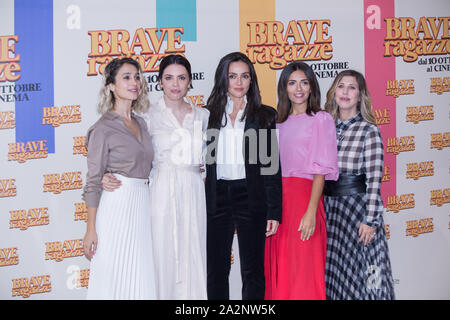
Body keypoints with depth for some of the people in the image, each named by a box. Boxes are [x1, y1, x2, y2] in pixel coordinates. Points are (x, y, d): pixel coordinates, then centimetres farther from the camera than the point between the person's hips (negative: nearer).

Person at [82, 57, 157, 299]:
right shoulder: (103, 128, -6)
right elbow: (94, 181, -8)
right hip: (116, 205, -6)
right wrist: (91, 229, -11)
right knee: (113, 278, -3)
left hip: (141, 205, 6)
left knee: (140, 277, 6)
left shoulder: (140, 123, 14)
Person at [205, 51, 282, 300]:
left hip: (251, 198, -2)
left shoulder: (264, 116, 5)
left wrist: (274, 212, -6)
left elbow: (272, 165, 1)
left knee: (252, 271, 2)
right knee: (216, 270, 6)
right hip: (217, 199, 2)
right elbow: (202, 161, 10)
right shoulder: (209, 115, 10)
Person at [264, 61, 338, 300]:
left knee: (302, 270, -6)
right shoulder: (279, 122, 16)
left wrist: (311, 211, -17)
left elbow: (321, 170, -8)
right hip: (277, 198, 6)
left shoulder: (321, 120, 0)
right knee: (278, 269, 6)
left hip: (304, 196, -5)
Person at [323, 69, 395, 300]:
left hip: (357, 205, -4)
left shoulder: (369, 131, -5)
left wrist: (370, 220, -14)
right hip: (328, 207, 4)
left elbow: (374, 179, -9)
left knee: (357, 270, 0)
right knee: (332, 271, 8)